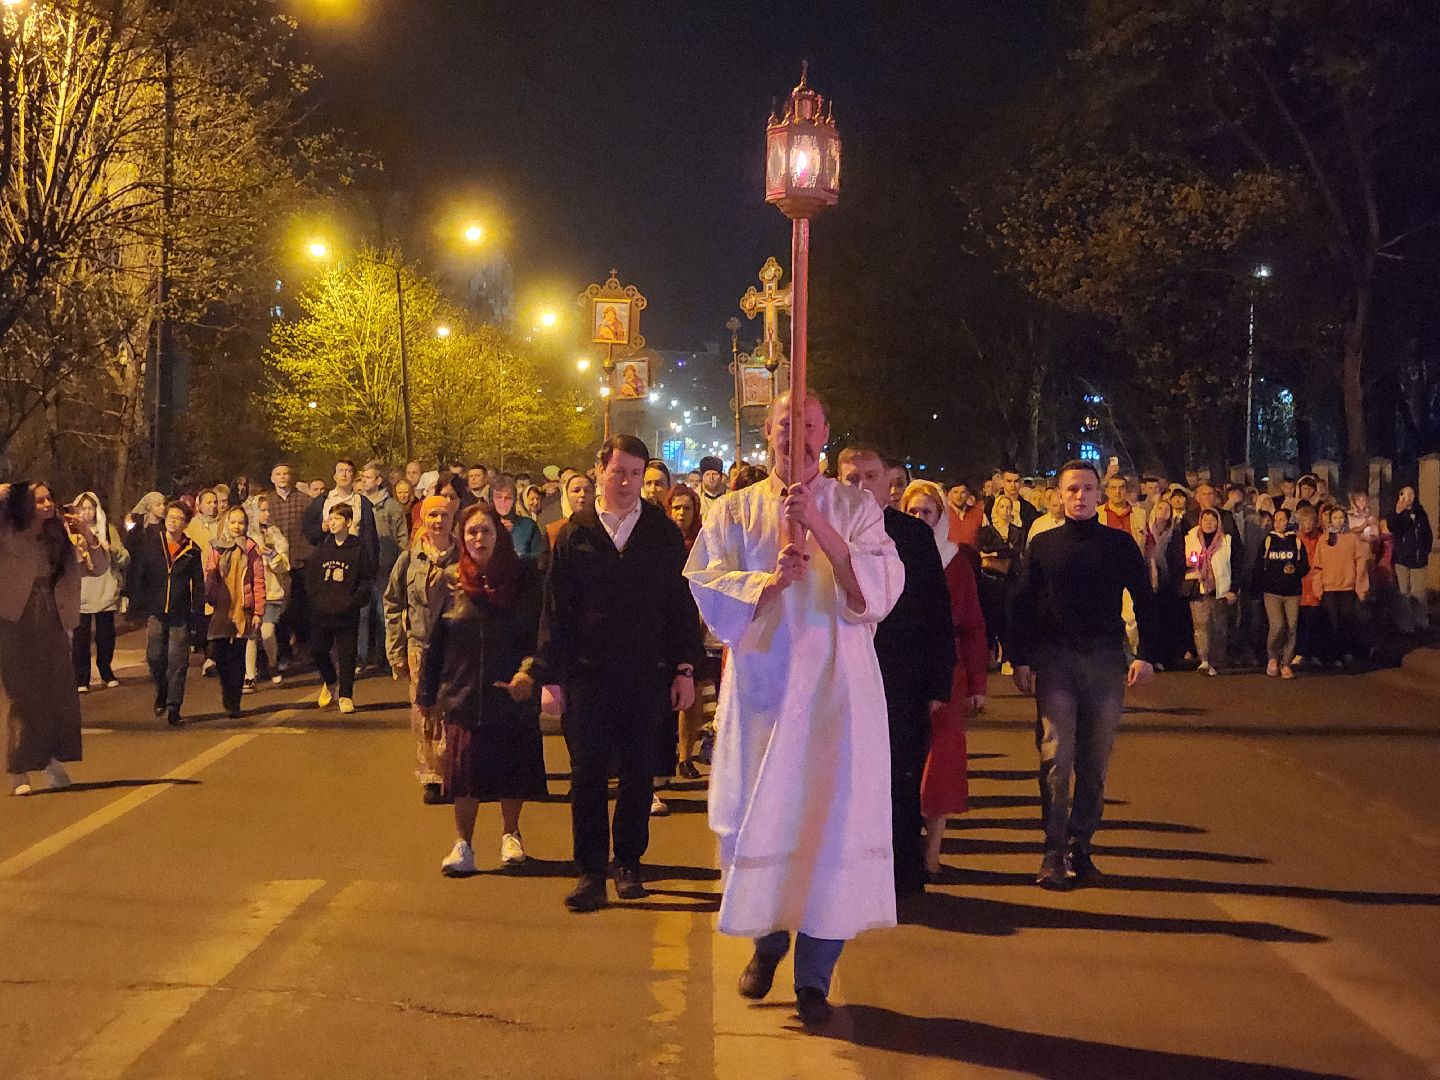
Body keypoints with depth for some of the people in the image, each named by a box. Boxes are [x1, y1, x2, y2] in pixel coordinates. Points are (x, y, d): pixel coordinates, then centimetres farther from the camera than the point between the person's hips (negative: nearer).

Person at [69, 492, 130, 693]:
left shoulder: (109, 529, 11)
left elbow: (125, 558, 7)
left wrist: (111, 548, -11)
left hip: (106, 591, 2)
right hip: (80, 593, -2)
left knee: (106, 635, 7)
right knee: (80, 636, -6)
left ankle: (106, 673, 24)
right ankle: (81, 679, 0)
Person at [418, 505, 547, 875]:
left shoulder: (524, 578, -1)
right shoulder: (451, 581, 2)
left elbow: (541, 632, -3)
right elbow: (435, 643, 6)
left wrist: (529, 672, -20)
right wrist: (427, 698, 6)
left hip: (513, 694, 0)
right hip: (463, 692, 0)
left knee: (512, 768, 8)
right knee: (464, 771, 1)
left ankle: (510, 835, 28)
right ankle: (463, 844, 14)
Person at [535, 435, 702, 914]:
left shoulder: (664, 534, 4)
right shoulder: (575, 534, 2)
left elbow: (681, 604, 6)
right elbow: (554, 610, 3)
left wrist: (684, 669, 1)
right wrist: (550, 677, -1)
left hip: (647, 676, 1)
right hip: (587, 676, 0)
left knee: (638, 775, 7)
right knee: (587, 775, 0)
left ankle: (629, 863, 19)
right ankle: (590, 870, 7)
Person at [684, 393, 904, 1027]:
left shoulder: (856, 509, 4)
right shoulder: (736, 512, 7)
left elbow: (881, 587, -11)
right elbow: (706, 585, -4)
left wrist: (819, 525, -22)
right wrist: (771, 580, -21)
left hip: (835, 688, -1)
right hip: (761, 683, 1)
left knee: (830, 816, -4)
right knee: (760, 815, 7)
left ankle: (815, 972, 5)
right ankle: (768, 938, 30)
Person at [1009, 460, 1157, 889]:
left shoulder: (1120, 544, 8)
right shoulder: (1043, 545, 7)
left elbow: (1144, 600, 10)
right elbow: (1023, 606, 8)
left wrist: (1145, 655, 1)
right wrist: (1021, 660, 0)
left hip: (1106, 660, 1)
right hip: (1054, 660, -1)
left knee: (1094, 762, 4)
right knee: (1056, 758, -8)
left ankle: (1080, 848, 12)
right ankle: (1053, 852, -3)